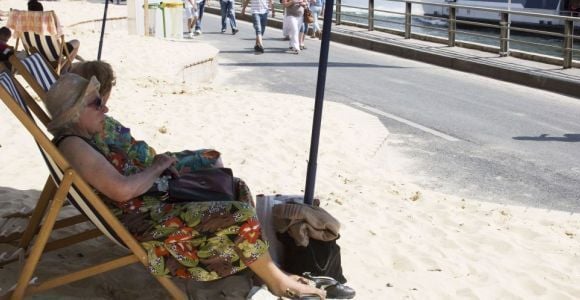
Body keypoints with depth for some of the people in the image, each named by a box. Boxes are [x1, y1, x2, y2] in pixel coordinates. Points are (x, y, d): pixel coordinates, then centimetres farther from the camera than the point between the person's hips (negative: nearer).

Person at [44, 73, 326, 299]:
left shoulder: (83, 138, 10)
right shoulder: (72, 145, -22)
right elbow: (123, 190, -29)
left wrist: (152, 163, 1)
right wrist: (157, 167, -12)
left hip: (148, 202, 11)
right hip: (139, 223, -11)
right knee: (238, 215, -16)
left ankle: (256, 264, 17)